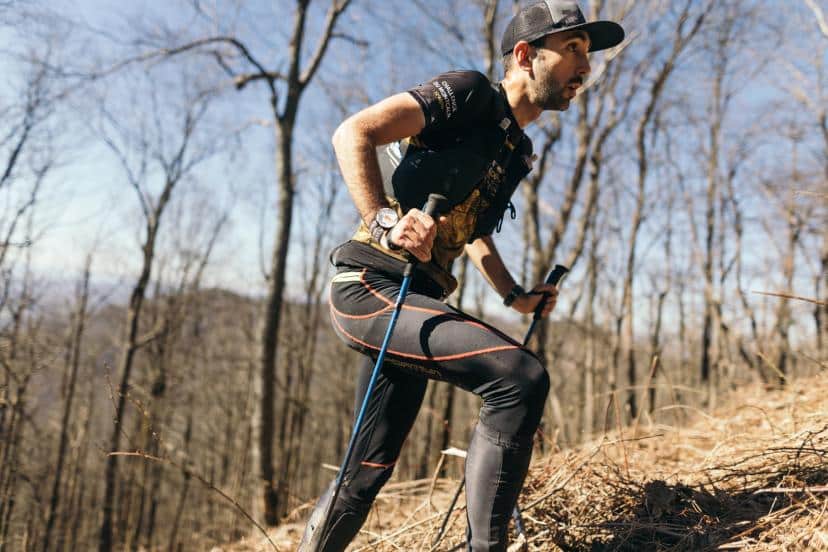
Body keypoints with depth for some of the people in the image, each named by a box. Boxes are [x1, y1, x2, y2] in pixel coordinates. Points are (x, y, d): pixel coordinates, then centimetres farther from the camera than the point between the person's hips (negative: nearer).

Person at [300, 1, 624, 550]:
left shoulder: (519, 151, 18)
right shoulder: (470, 94, -7)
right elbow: (353, 133, -17)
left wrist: (515, 295, 18)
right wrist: (384, 222, -30)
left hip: (414, 300, 9)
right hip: (371, 286, -9)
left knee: (368, 472, 13)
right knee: (521, 374, -25)